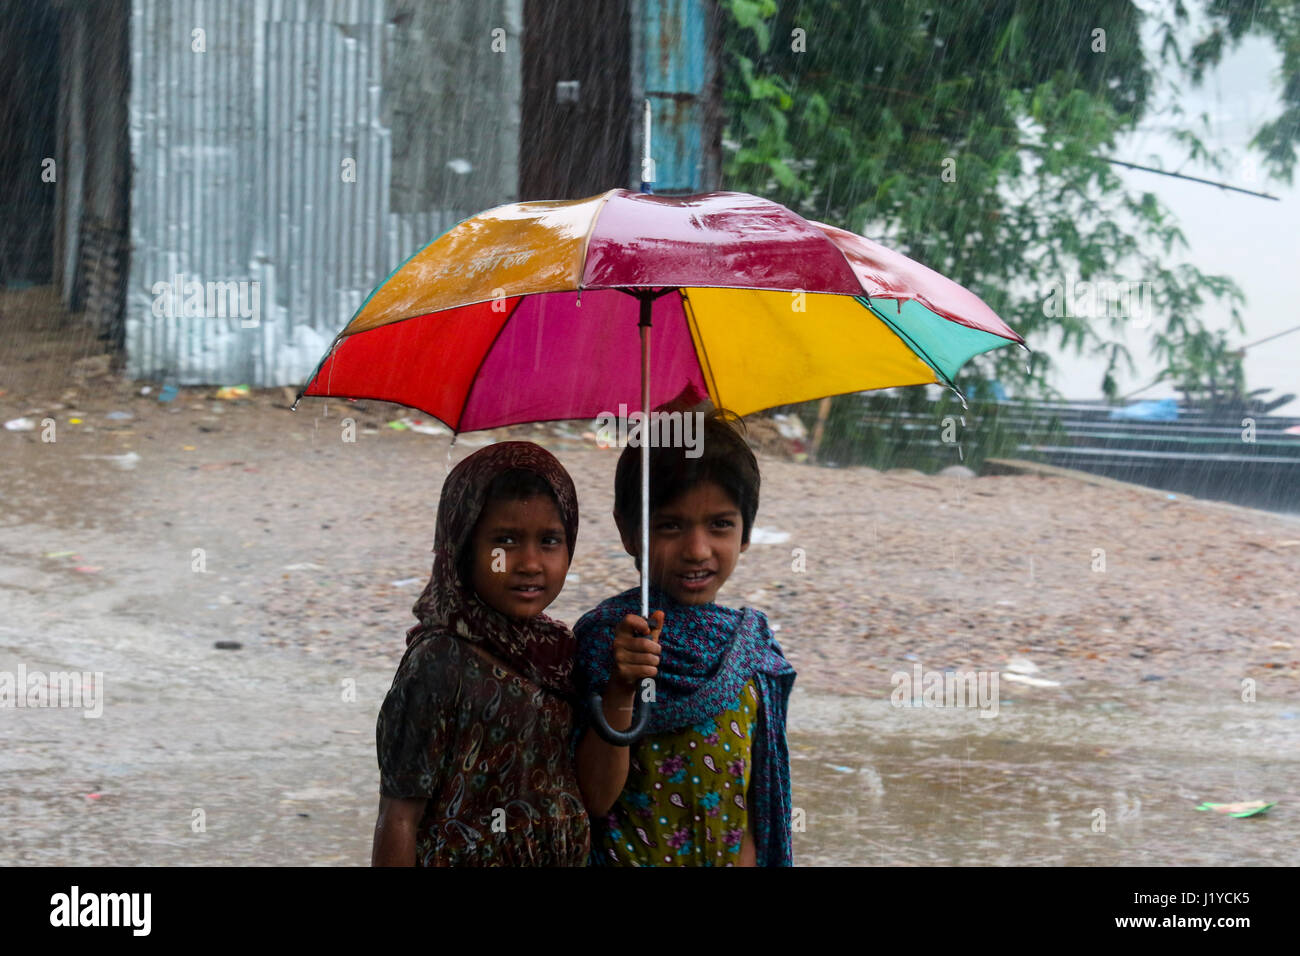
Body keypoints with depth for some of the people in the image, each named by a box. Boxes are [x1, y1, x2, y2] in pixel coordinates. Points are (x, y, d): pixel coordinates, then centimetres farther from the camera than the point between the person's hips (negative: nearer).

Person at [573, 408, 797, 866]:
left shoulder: (753, 642, -3)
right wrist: (620, 690, -29)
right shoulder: (602, 635, -15)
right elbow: (595, 798, -19)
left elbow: (753, 797, 1)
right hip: (629, 856, -4)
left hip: (730, 856, 4)